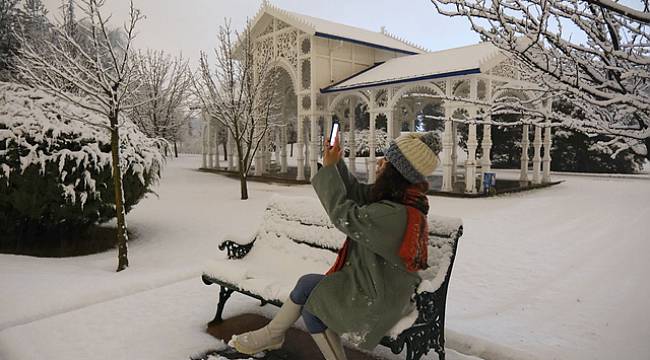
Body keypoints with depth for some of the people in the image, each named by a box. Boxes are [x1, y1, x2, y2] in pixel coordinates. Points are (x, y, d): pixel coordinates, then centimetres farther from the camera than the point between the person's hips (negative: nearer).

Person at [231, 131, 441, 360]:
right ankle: (272, 334, 29)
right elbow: (355, 192, 3)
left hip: (376, 302, -8)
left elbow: (344, 215, -25)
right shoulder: (401, 197, -5)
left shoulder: (394, 214, -34)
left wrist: (328, 168, -18)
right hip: (380, 287, 8)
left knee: (310, 308, 8)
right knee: (307, 284, 12)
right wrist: (337, 163, -9)